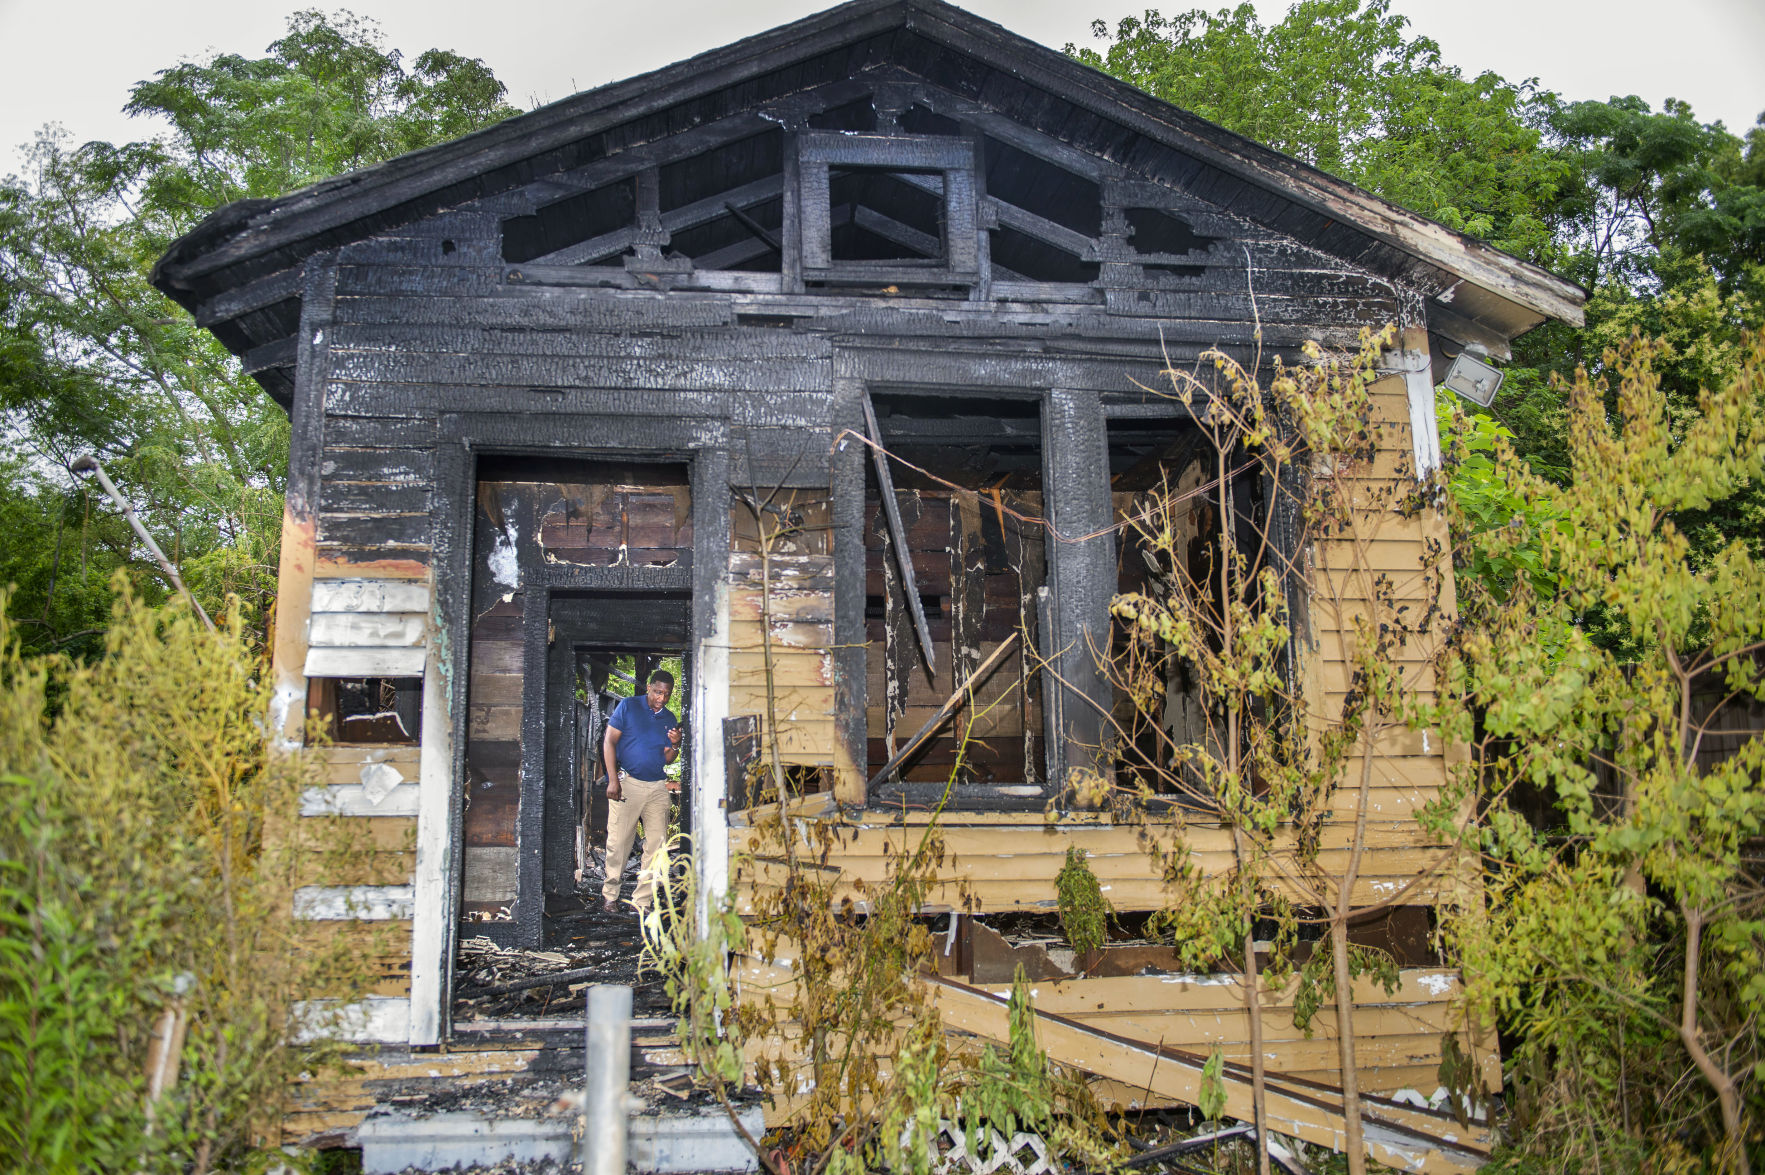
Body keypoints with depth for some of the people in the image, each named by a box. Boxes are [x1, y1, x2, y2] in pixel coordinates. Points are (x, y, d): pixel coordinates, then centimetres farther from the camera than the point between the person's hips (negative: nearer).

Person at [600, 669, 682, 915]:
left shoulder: (670, 719, 13)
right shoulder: (628, 707, 1)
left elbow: (667, 759, 14)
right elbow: (609, 741, -2)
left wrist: (675, 745, -8)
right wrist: (613, 779, -9)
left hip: (658, 787, 4)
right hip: (627, 783, -4)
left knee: (657, 847, 0)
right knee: (618, 842, -2)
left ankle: (642, 901, 7)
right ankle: (609, 895, 15)